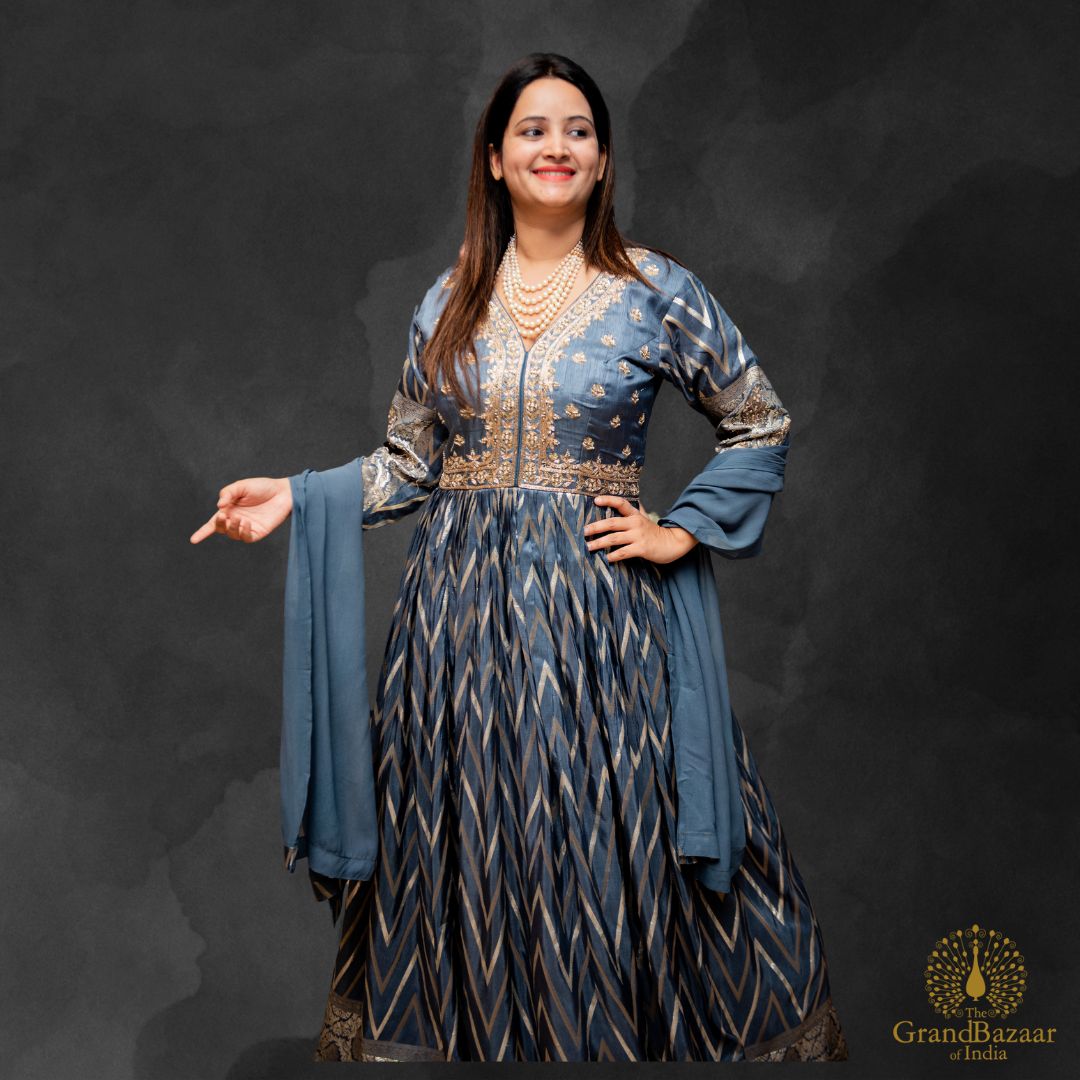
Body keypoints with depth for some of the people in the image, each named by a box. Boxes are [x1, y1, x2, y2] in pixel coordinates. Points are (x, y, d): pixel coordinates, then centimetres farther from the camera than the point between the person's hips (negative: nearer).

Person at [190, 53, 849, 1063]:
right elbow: (409, 462, 11)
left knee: (609, 841, 3)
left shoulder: (656, 289, -1)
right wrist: (295, 496, 0)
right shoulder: (449, 299, 7)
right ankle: (471, 1026, 33)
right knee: (464, 839, 11)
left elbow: (762, 426, 5)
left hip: (599, 600, -2)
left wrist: (679, 532, -3)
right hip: (462, 598, 3)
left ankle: (619, 1028, 27)